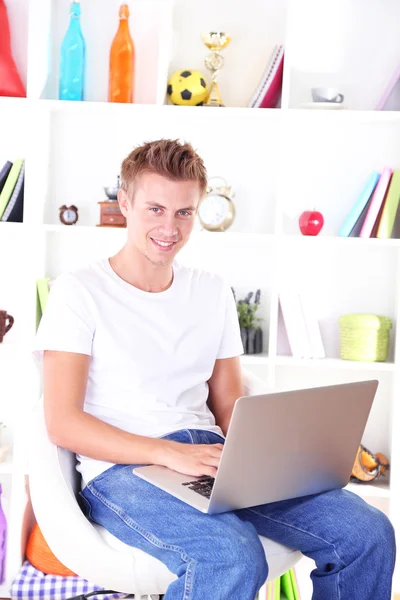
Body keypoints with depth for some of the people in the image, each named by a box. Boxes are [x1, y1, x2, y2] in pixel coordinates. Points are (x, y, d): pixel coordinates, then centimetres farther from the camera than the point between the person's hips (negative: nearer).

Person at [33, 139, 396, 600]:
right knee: (233, 556, -36)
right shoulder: (78, 292, 1)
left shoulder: (213, 293, 18)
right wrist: (167, 453, -20)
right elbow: (62, 422, -7)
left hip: (208, 456, 5)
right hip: (121, 467, -5)